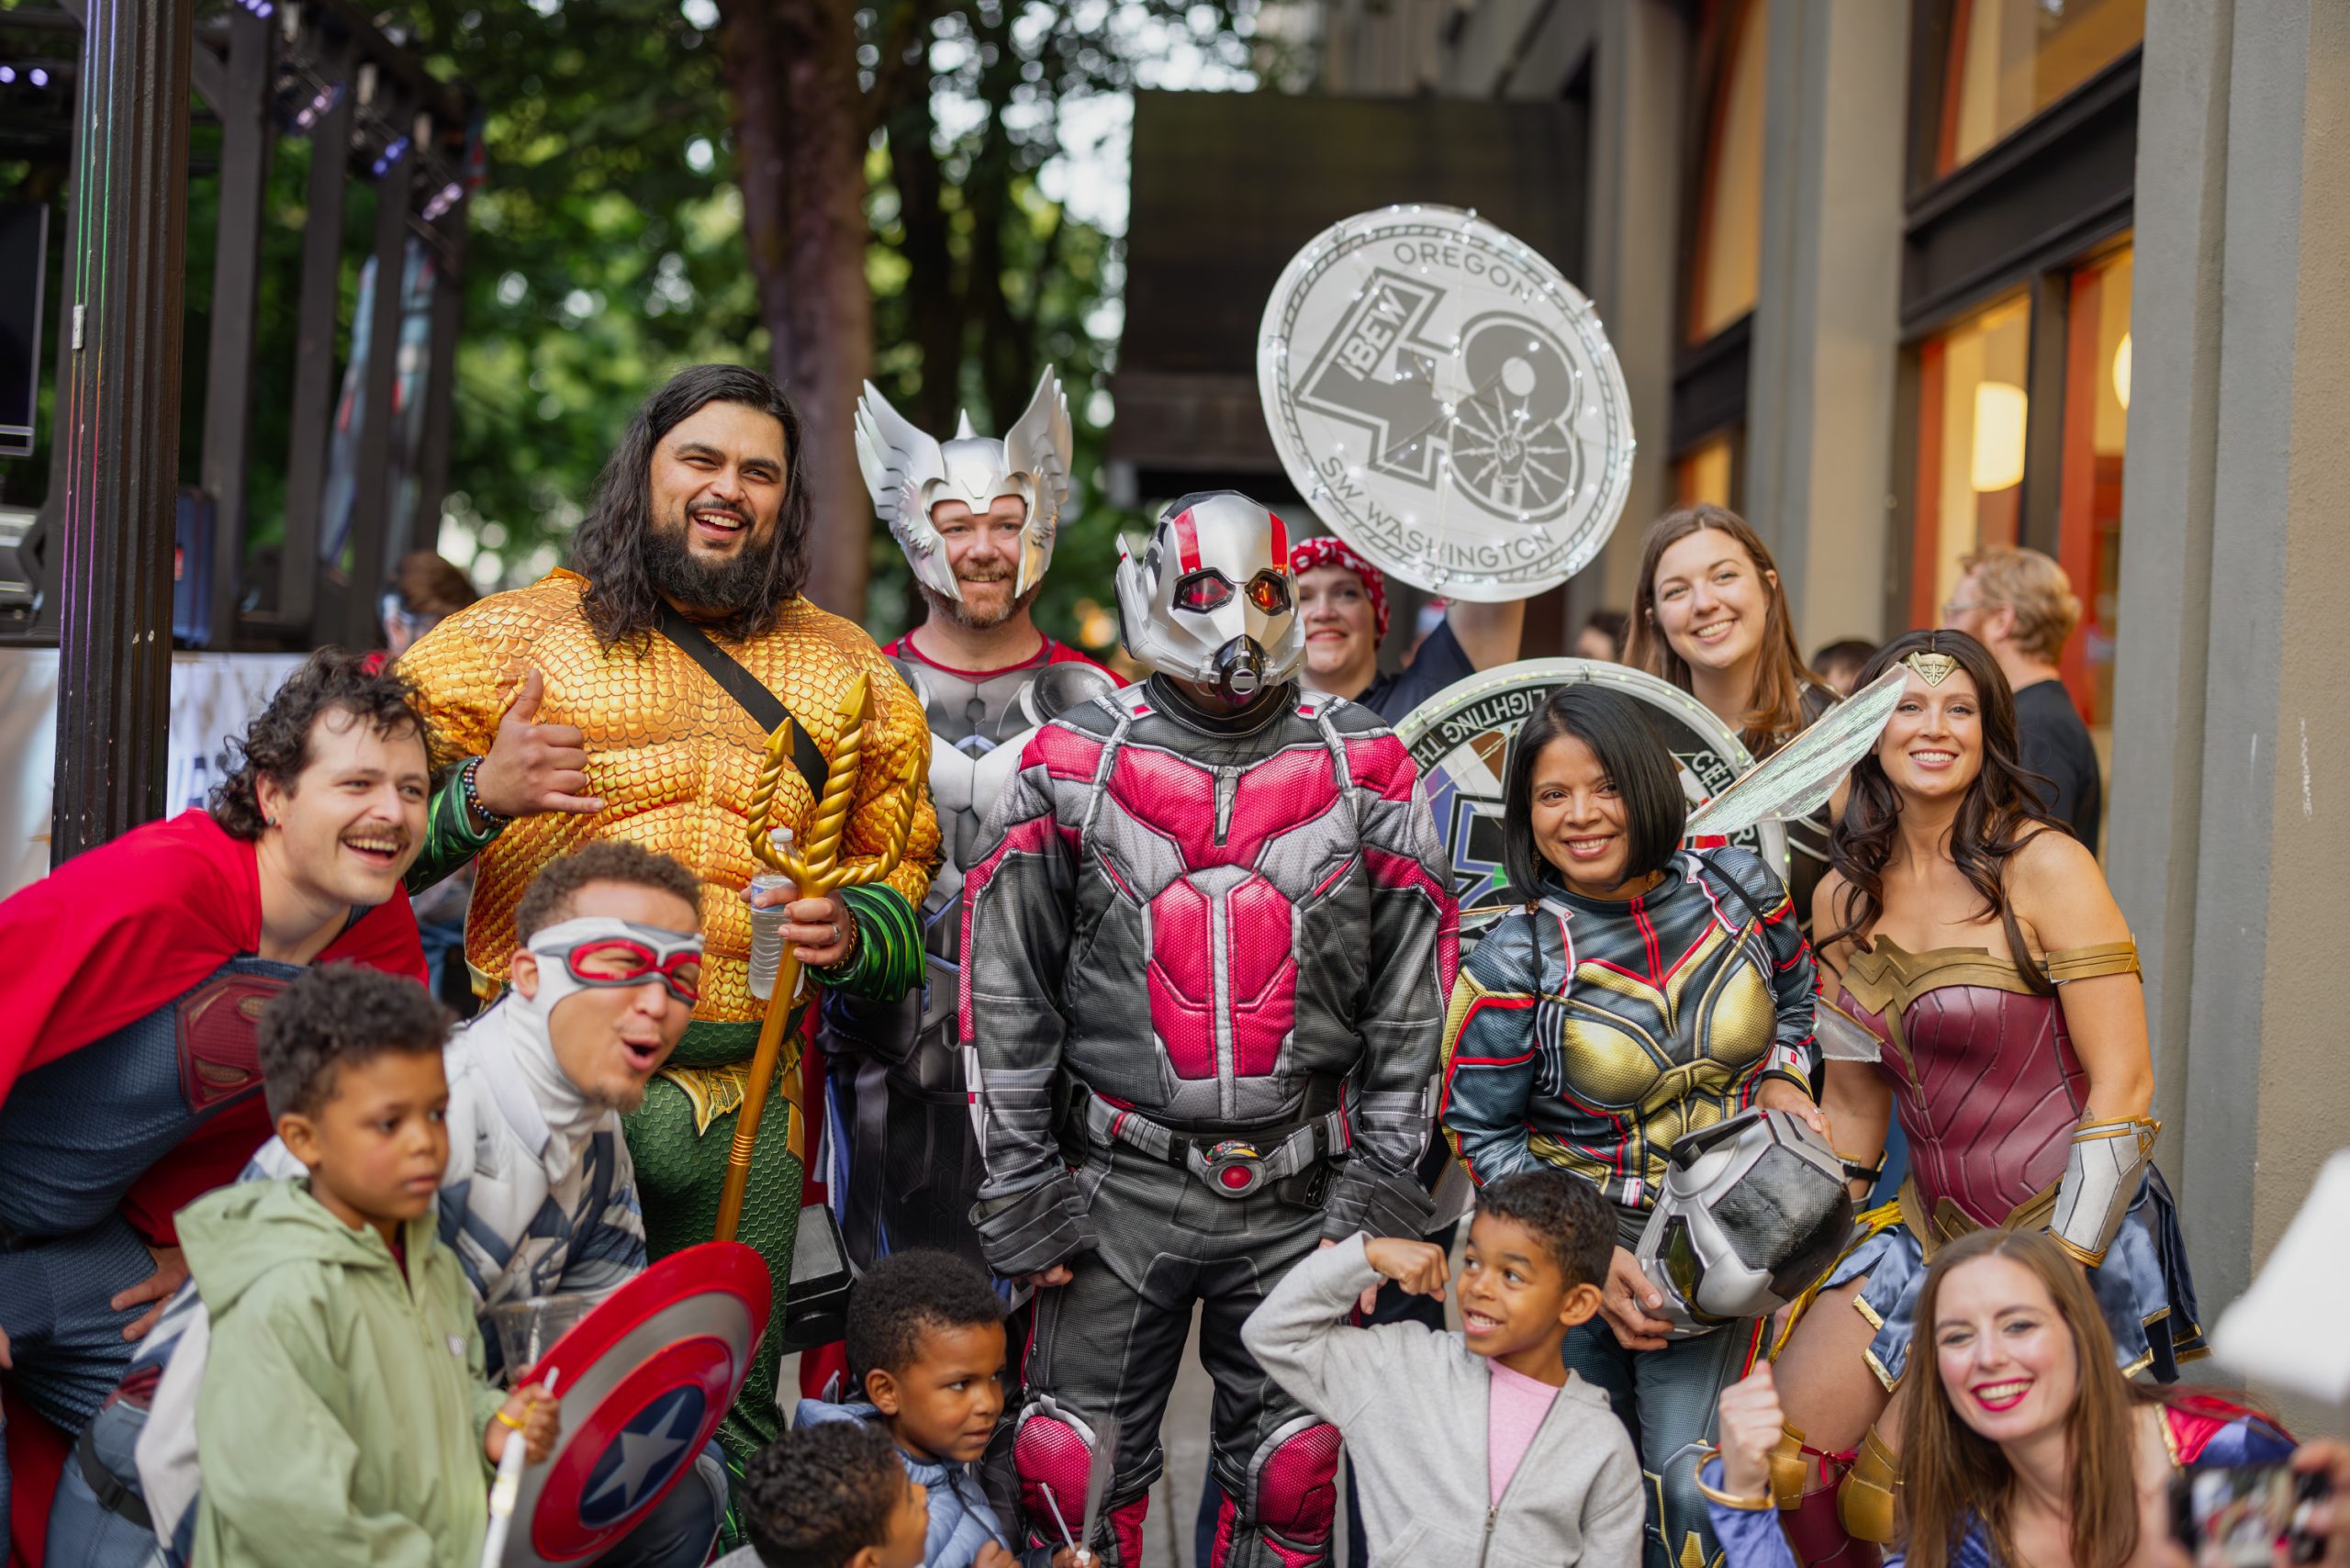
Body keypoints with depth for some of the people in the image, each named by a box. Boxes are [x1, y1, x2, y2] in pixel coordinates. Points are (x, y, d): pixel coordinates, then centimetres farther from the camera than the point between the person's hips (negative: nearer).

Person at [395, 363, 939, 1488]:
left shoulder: (846, 673, 17)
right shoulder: (518, 635, 7)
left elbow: (904, 881, 20)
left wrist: (849, 934, -2)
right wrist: (478, 795, -15)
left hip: (745, 1093, 3)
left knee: (732, 1413, 5)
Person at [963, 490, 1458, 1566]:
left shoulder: (1366, 772, 1)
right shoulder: (1071, 765, -1)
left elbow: (1412, 992, 2)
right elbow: (1006, 993, 1)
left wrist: (1383, 1187, -1)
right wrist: (1019, 1189, -3)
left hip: (1299, 1195, 1)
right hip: (1123, 1185, -1)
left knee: (1292, 1479, 9)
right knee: (1073, 1473, 2)